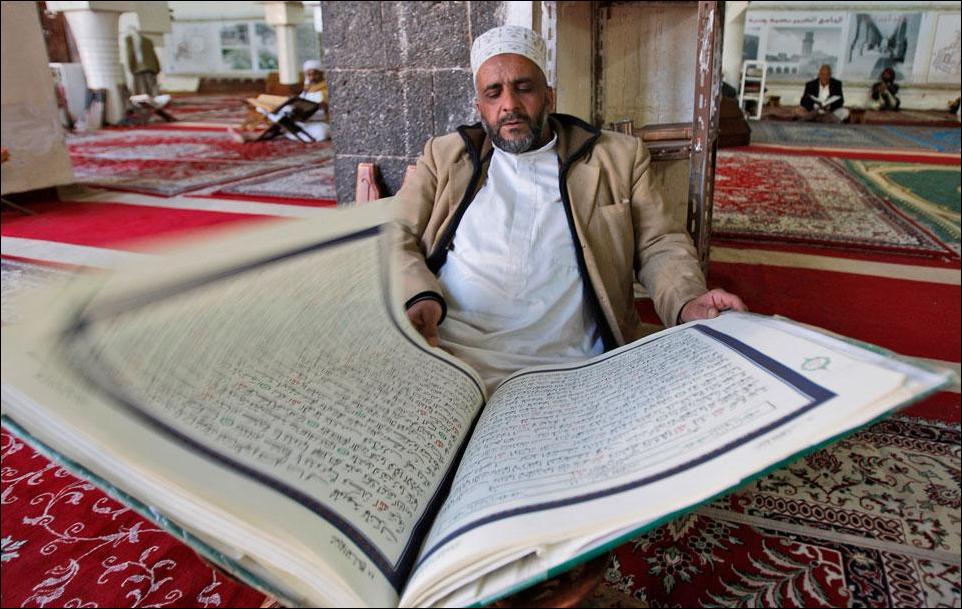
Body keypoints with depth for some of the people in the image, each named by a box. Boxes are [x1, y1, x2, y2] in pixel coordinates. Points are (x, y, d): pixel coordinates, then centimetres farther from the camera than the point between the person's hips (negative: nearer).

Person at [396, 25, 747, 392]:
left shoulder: (618, 157, 16)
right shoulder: (445, 156, 17)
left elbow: (660, 244, 14)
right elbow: (395, 239, 11)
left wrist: (686, 302, -9)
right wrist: (419, 296, -13)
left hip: (566, 364, 1)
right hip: (448, 355, -1)